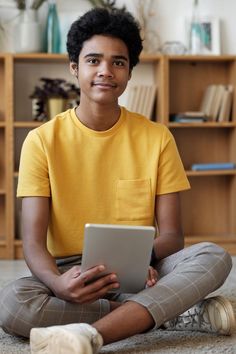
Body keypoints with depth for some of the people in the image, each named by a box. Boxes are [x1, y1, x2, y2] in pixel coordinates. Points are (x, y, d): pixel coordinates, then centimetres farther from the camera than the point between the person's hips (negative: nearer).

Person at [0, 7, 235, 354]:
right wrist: (57, 283, -33)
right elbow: (33, 242, -8)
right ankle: (184, 316, -25)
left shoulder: (157, 137, 2)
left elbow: (172, 235, 1)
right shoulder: (42, 141, -2)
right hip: (71, 275, -1)